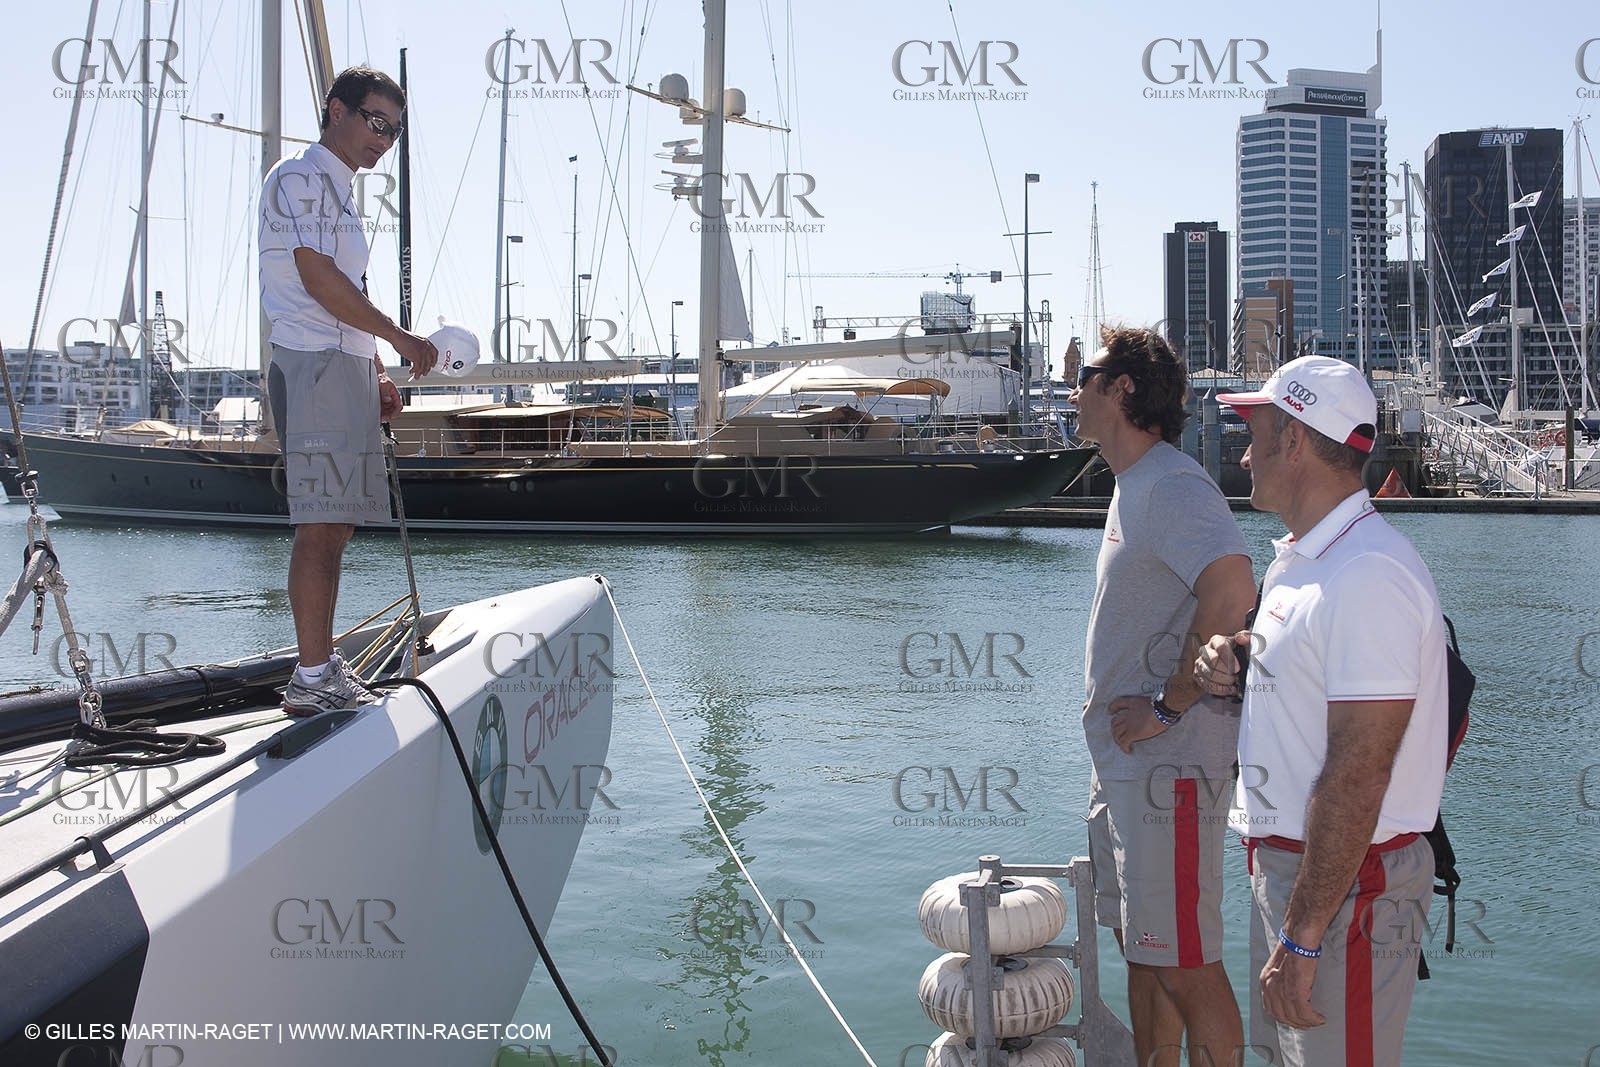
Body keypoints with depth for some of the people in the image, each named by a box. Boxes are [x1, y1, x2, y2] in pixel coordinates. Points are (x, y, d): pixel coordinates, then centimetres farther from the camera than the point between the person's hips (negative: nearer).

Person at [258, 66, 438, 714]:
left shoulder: (341, 189, 25)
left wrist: (377, 374, 19)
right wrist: (399, 337, -11)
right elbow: (316, 278, -16)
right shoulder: (301, 179, -5)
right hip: (315, 368, -10)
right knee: (321, 525, -13)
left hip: (347, 370, 10)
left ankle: (323, 665, 16)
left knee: (336, 524, 10)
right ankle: (313, 680, -14)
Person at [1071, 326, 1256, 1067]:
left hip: (1169, 764, -10)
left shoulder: (1171, 487, -17)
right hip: (1124, 762, 10)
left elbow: (1231, 594, -31)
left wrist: (1168, 705, -22)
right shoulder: (1134, 485, 16)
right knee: (1141, 948, 18)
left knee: (1184, 964, -4)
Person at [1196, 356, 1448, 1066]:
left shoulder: (1370, 576, -22)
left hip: (1346, 881, -10)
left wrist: (1301, 939, -25)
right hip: (1284, 860, 10)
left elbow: (1358, 775, -26)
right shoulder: (1299, 561, 11)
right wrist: (1232, 661, 2)